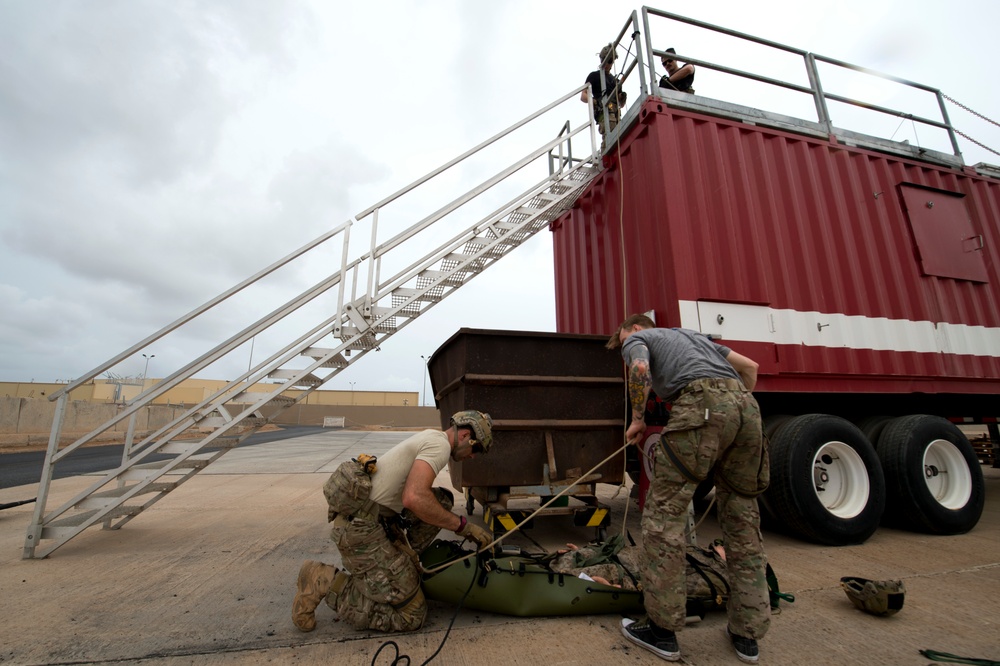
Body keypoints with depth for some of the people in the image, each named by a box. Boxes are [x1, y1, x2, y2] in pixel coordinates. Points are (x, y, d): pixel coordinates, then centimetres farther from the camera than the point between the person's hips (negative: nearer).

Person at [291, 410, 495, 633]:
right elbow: (414, 498, -29)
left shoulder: (430, 438, 16)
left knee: (442, 500, 10)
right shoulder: (439, 444, -14)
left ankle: (400, 561, 11)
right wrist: (463, 526, -17)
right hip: (361, 527, -10)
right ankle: (324, 581, -1)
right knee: (410, 615, -4)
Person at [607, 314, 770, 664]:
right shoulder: (693, 335, 37)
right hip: (745, 405, 8)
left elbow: (640, 368, -5)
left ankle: (663, 629, 5)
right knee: (742, 517, 13)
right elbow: (749, 367, 34)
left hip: (701, 403, -7)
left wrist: (638, 419, 7)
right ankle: (747, 634, 21)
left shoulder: (637, 338, 18)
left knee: (665, 510, -1)